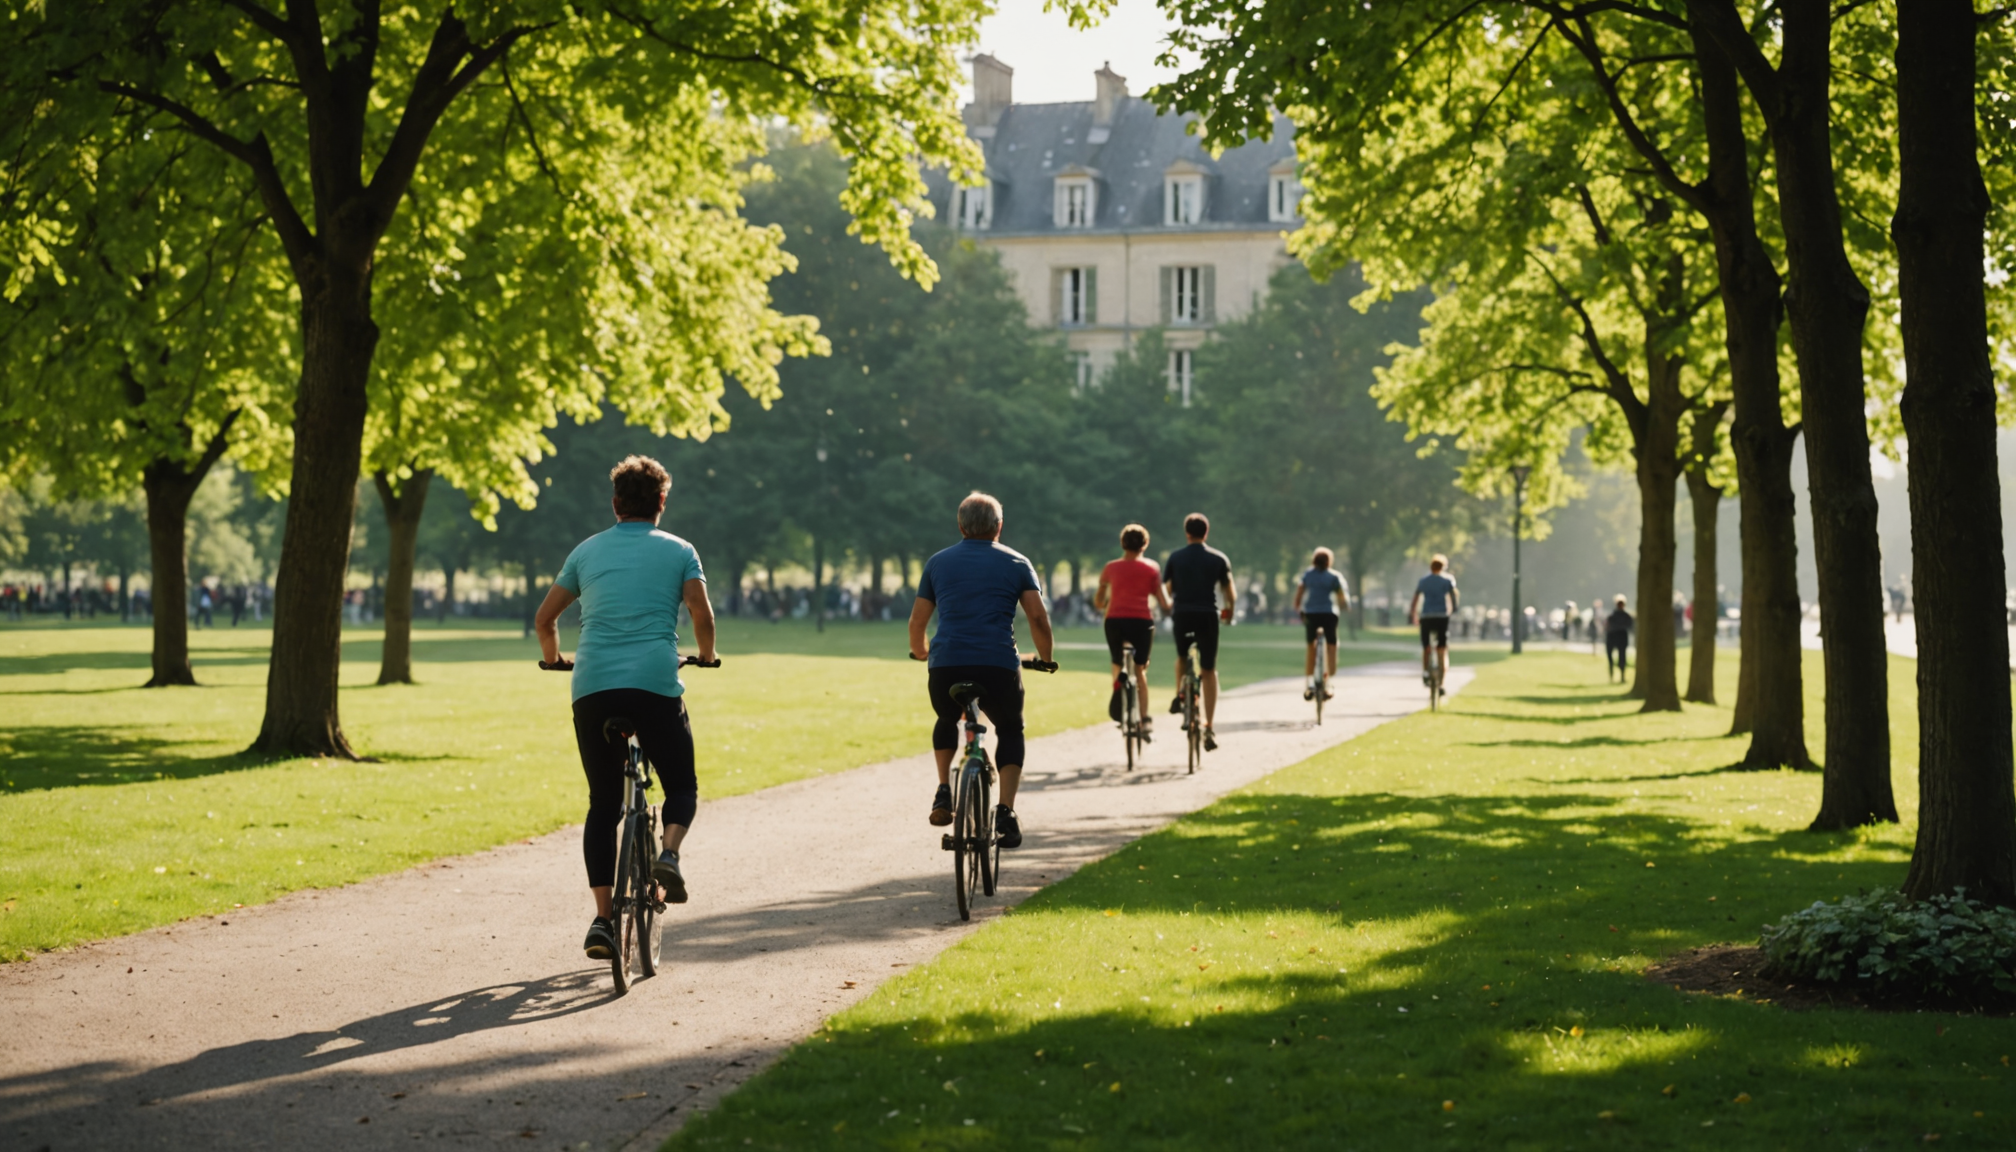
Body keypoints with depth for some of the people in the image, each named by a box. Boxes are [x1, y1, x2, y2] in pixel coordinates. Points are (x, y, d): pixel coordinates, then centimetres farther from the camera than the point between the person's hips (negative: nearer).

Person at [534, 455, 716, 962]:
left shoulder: (588, 550, 18)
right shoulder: (678, 551, 11)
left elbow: (544, 619, 19)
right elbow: (702, 614, -2)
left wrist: (553, 659, 38)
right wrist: (705, 654, 18)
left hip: (593, 688, 2)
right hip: (656, 684, -2)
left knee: (603, 804, 11)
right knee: (682, 786, 16)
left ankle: (602, 918, 2)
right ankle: (669, 853, -15)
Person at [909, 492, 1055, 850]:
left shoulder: (938, 562, 16)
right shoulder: (1016, 563, 12)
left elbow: (917, 620, 16)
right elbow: (1038, 617, 4)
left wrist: (919, 652, 36)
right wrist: (1044, 658, 20)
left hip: (946, 666, 1)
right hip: (999, 666, -1)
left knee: (946, 722, 32)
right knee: (1010, 732, 22)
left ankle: (944, 793, 16)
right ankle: (1006, 811, 4)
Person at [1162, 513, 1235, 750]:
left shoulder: (1175, 557, 4)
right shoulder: (1218, 558, 3)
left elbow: (1163, 589, 3)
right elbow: (1231, 594, 2)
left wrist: (1169, 606, 23)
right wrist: (1229, 611, 21)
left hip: (1181, 615, 1)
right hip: (1208, 615, -1)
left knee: (1182, 657, 32)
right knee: (1209, 671, 3)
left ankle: (1179, 696, 12)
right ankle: (1209, 728, -6)